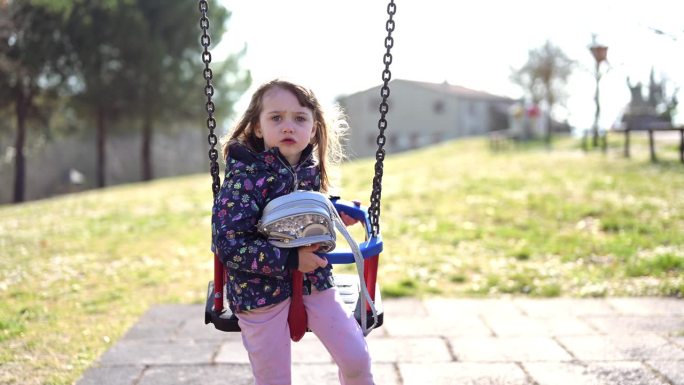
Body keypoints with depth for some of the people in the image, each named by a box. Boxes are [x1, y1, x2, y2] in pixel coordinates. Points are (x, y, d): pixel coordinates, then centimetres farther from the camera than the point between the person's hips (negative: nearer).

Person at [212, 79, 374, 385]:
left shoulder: (311, 171, 1)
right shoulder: (245, 177, -18)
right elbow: (228, 246, -24)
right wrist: (291, 259, -23)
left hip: (313, 280, 5)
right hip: (260, 289, -5)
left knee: (356, 357, 2)